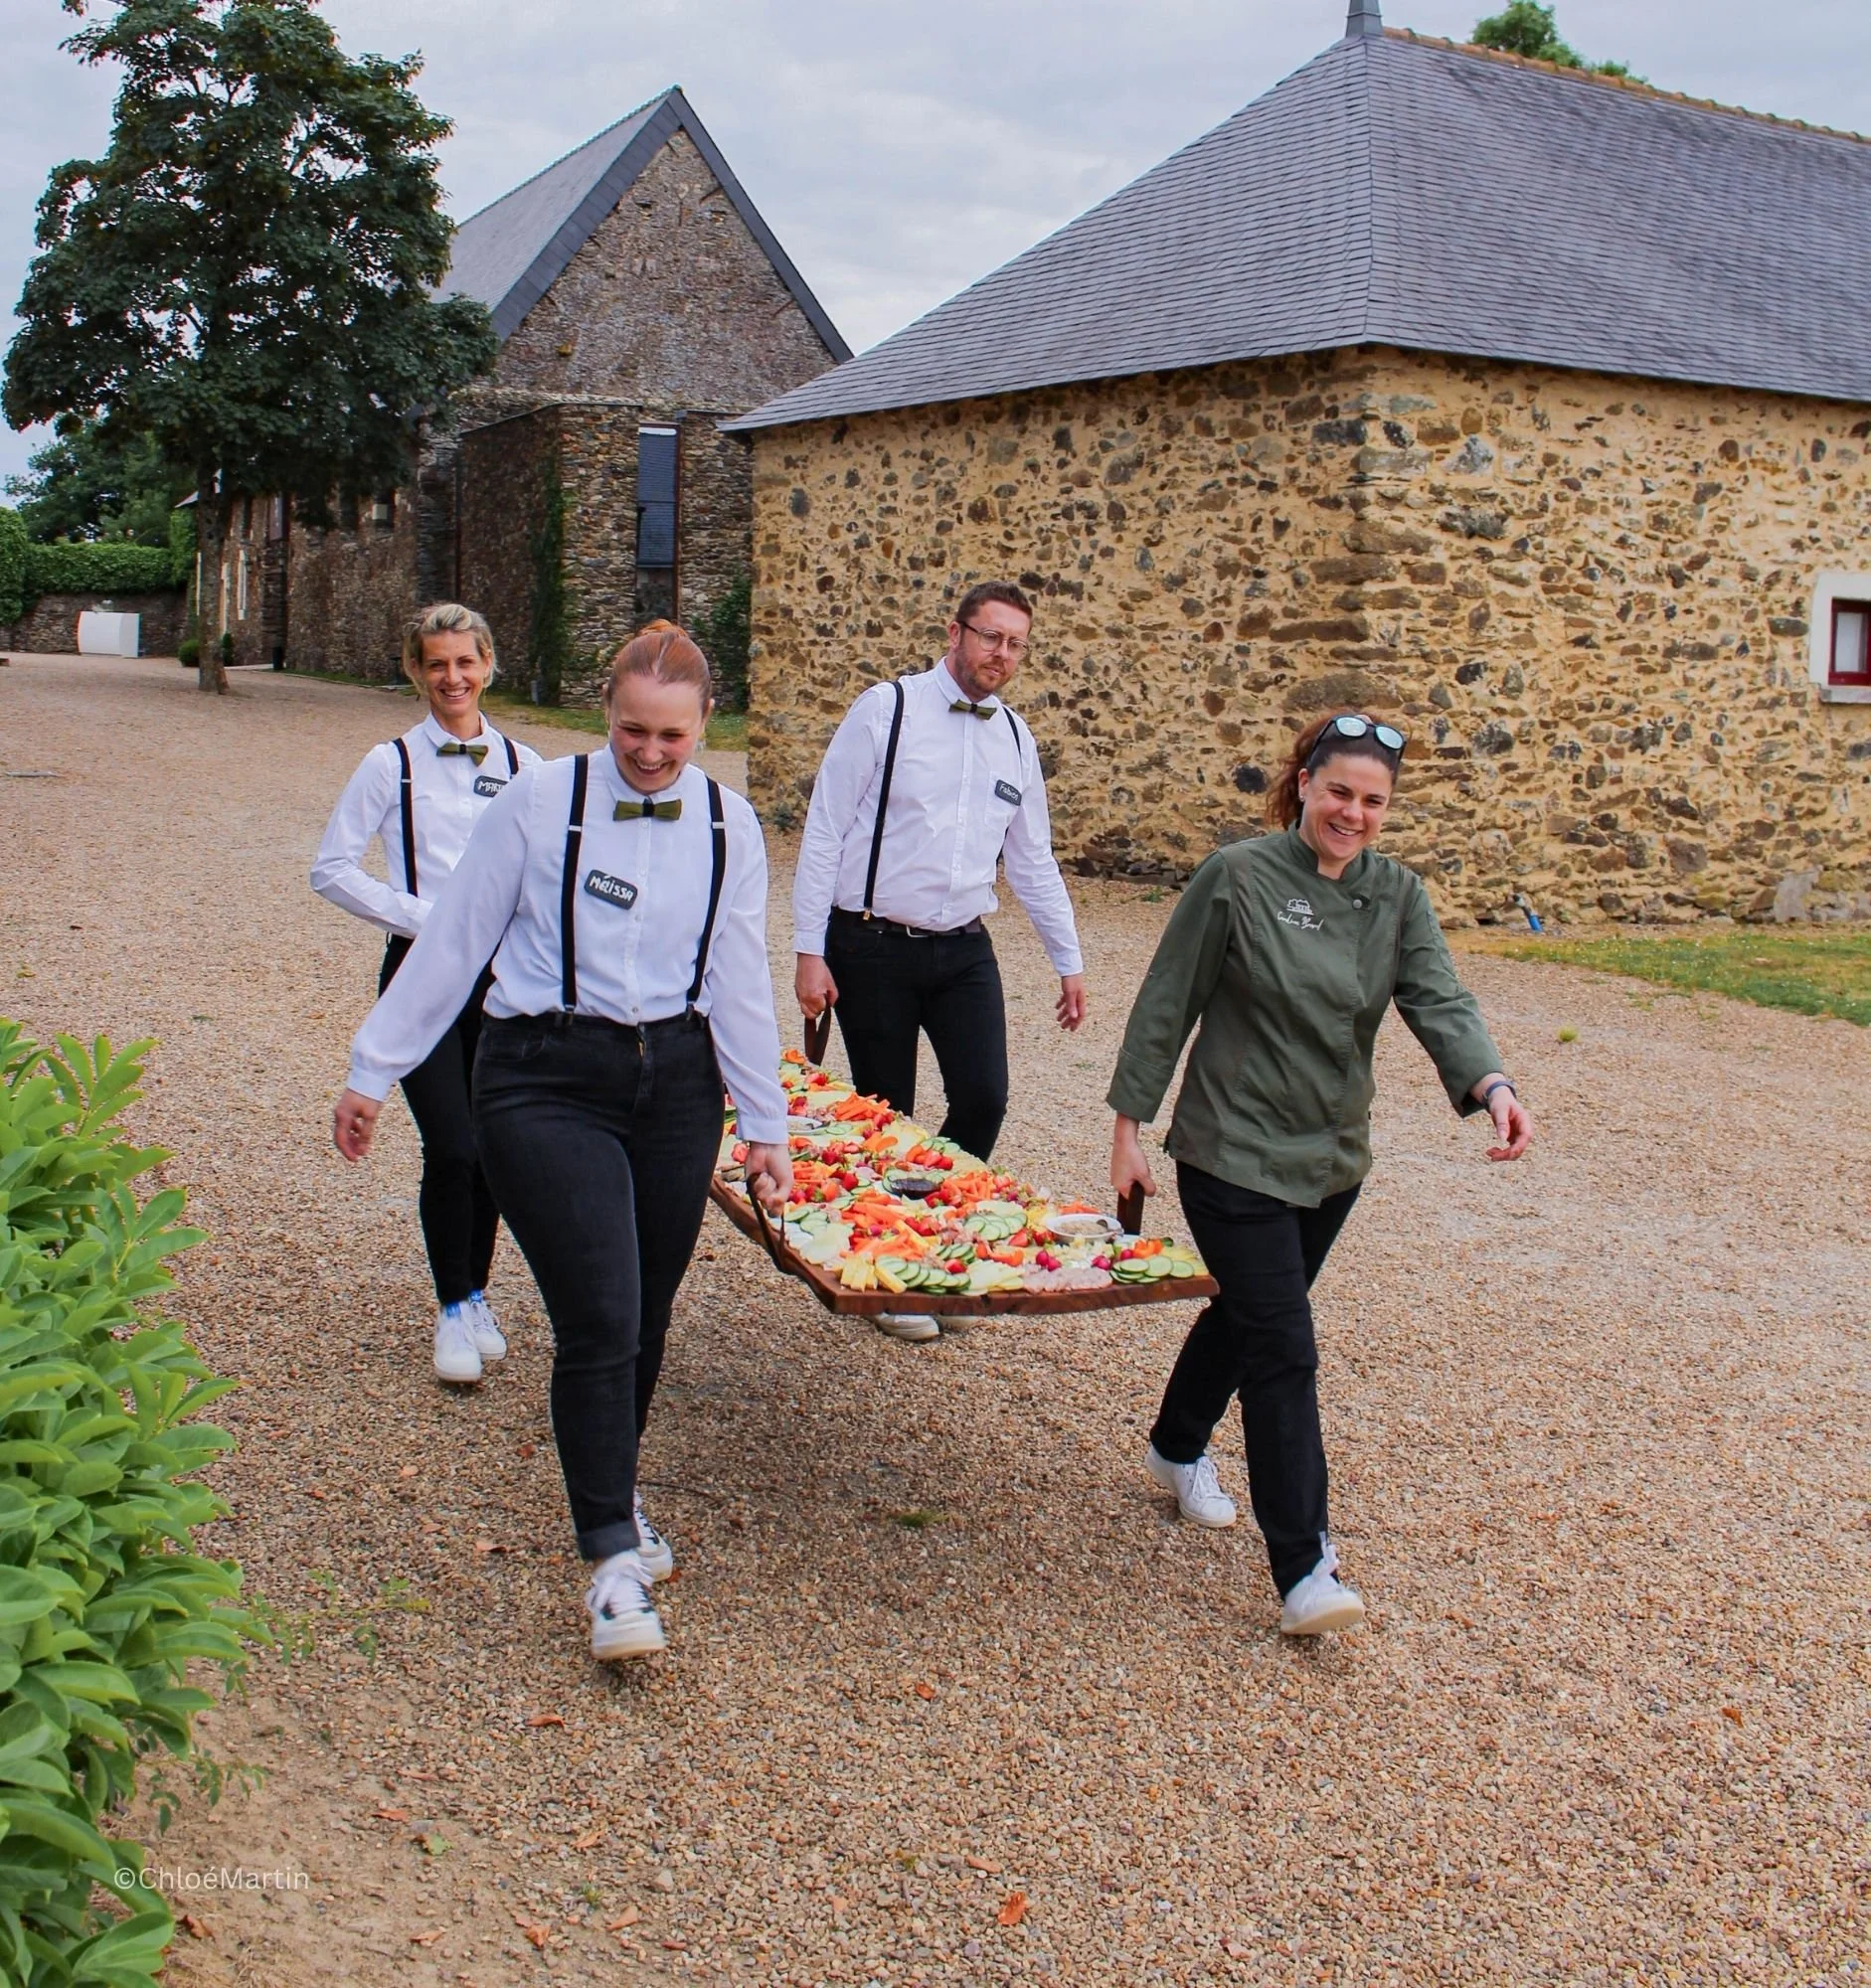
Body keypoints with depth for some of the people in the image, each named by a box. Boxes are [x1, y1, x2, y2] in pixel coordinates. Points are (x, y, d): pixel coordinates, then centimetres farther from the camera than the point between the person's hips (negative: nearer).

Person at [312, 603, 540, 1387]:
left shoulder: (522, 764, 6)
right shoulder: (393, 763, -1)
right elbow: (330, 868, -1)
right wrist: (420, 918, -10)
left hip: (505, 971, 3)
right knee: (451, 1148, -10)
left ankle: (475, 1296, 28)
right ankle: (454, 1311, 9)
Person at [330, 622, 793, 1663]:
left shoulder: (729, 826, 4)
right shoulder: (540, 803, -5)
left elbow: (739, 981, 8)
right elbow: (453, 945, 0)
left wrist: (767, 1124, 8)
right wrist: (374, 1070, 3)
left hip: (675, 1082, 4)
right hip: (547, 1080, -3)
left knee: (647, 1316, 11)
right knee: (599, 1317, -12)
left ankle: (614, 1490, 36)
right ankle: (615, 1557, -3)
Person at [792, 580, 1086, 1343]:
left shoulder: (1016, 739, 9)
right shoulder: (887, 709, -6)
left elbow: (1033, 860, 18)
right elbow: (824, 832, -7)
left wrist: (1068, 961, 17)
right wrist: (809, 951, -11)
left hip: (963, 949, 4)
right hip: (872, 945, -4)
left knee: (984, 1098, -7)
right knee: (885, 1116, 3)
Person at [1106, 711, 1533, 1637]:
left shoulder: (1397, 895, 1)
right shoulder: (1237, 878, -12)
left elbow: (1439, 1000, -12)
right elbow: (1165, 1006, -7)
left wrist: (1491, 1084, -31)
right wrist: (1128, 1125, -7)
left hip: (1332, 1157, 6)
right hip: (1235, 1153, -6)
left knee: (1248, 1313, 22)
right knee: (1284, 1349, -11)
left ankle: (1177, 1449, 48)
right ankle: (1304, 1572, -7)